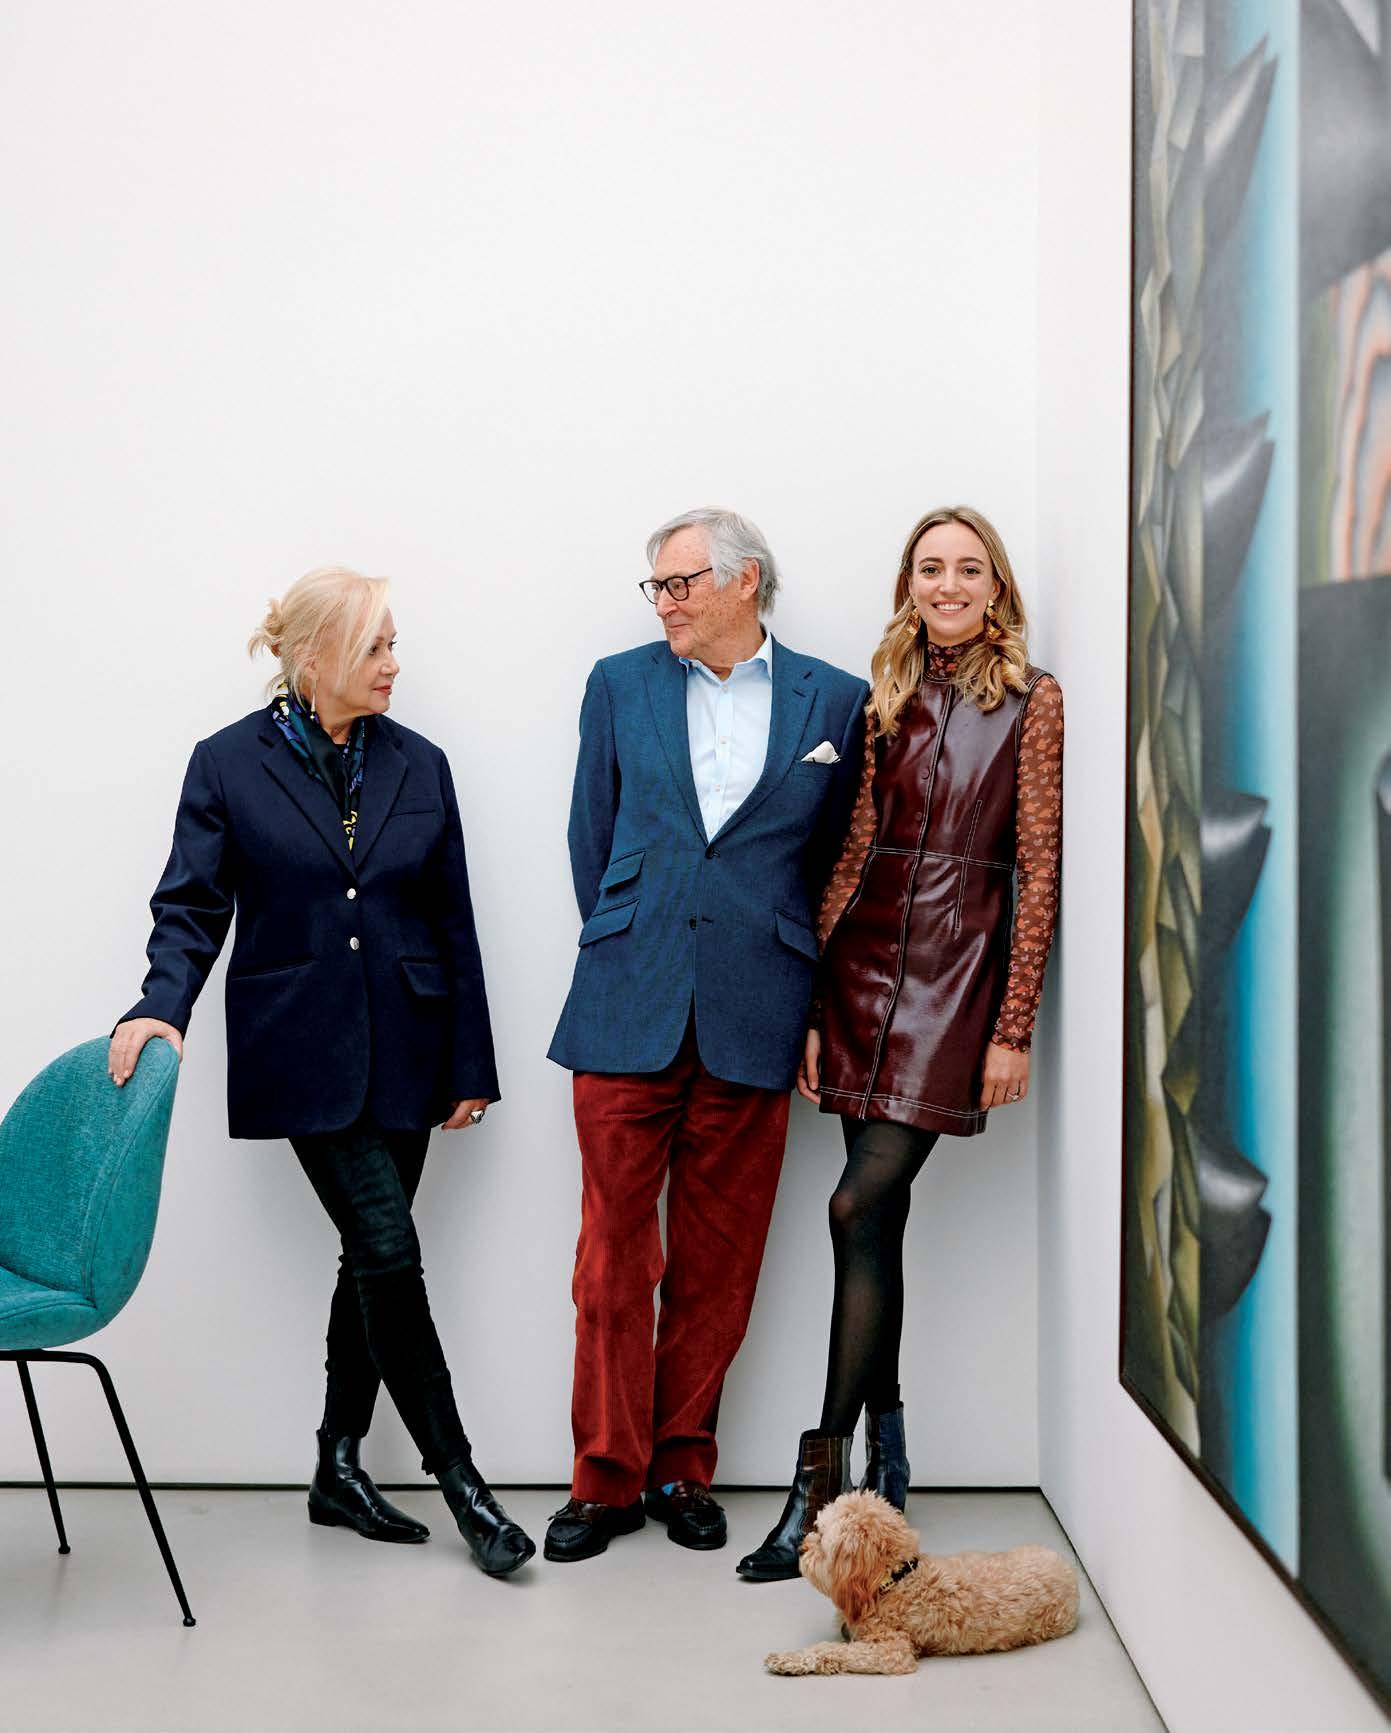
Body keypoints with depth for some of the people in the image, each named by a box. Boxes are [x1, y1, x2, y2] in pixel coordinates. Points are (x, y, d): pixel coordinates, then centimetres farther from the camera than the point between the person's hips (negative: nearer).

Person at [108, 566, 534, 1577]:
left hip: (401, 1053, 4)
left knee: (372, 1257, 9)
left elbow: (452, 921, 8)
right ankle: (459, 1480, 1)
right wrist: (165, 1005, -22)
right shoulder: (229, 765, -2)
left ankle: (340, 1469, 24)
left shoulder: (418, 765, 7)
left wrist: (471, 1066, 6)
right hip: (304, 1055, -4)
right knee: (388, 1251, -9)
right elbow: (192, 906, -3)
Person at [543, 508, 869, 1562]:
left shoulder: (836, 703, 6)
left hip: (754, 1020, 0)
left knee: (718, 1260, 7)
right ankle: (608, 1477, 14)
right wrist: (626, 954, 10)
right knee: (613, 1251, 2)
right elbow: (592, 839, 13)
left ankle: (682, 1467, 21)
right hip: (629, 1012, 1)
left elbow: (841, 864, 9)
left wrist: (817, 1004, 6)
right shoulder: (620, 685, 9)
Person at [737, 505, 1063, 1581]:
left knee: (862, 1204, -13)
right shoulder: (891, 698, 12)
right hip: (866, 958, 5)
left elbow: (1039, 870, -3)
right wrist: (812, 1001, 5)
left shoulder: (1031, 699, 0)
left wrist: (1015, 1028, -8)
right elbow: (854, 850, 11)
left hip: (958, 967, -4)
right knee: (878, 1216, 8)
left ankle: (824, 1480, -7)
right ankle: (884, 1449, 21)